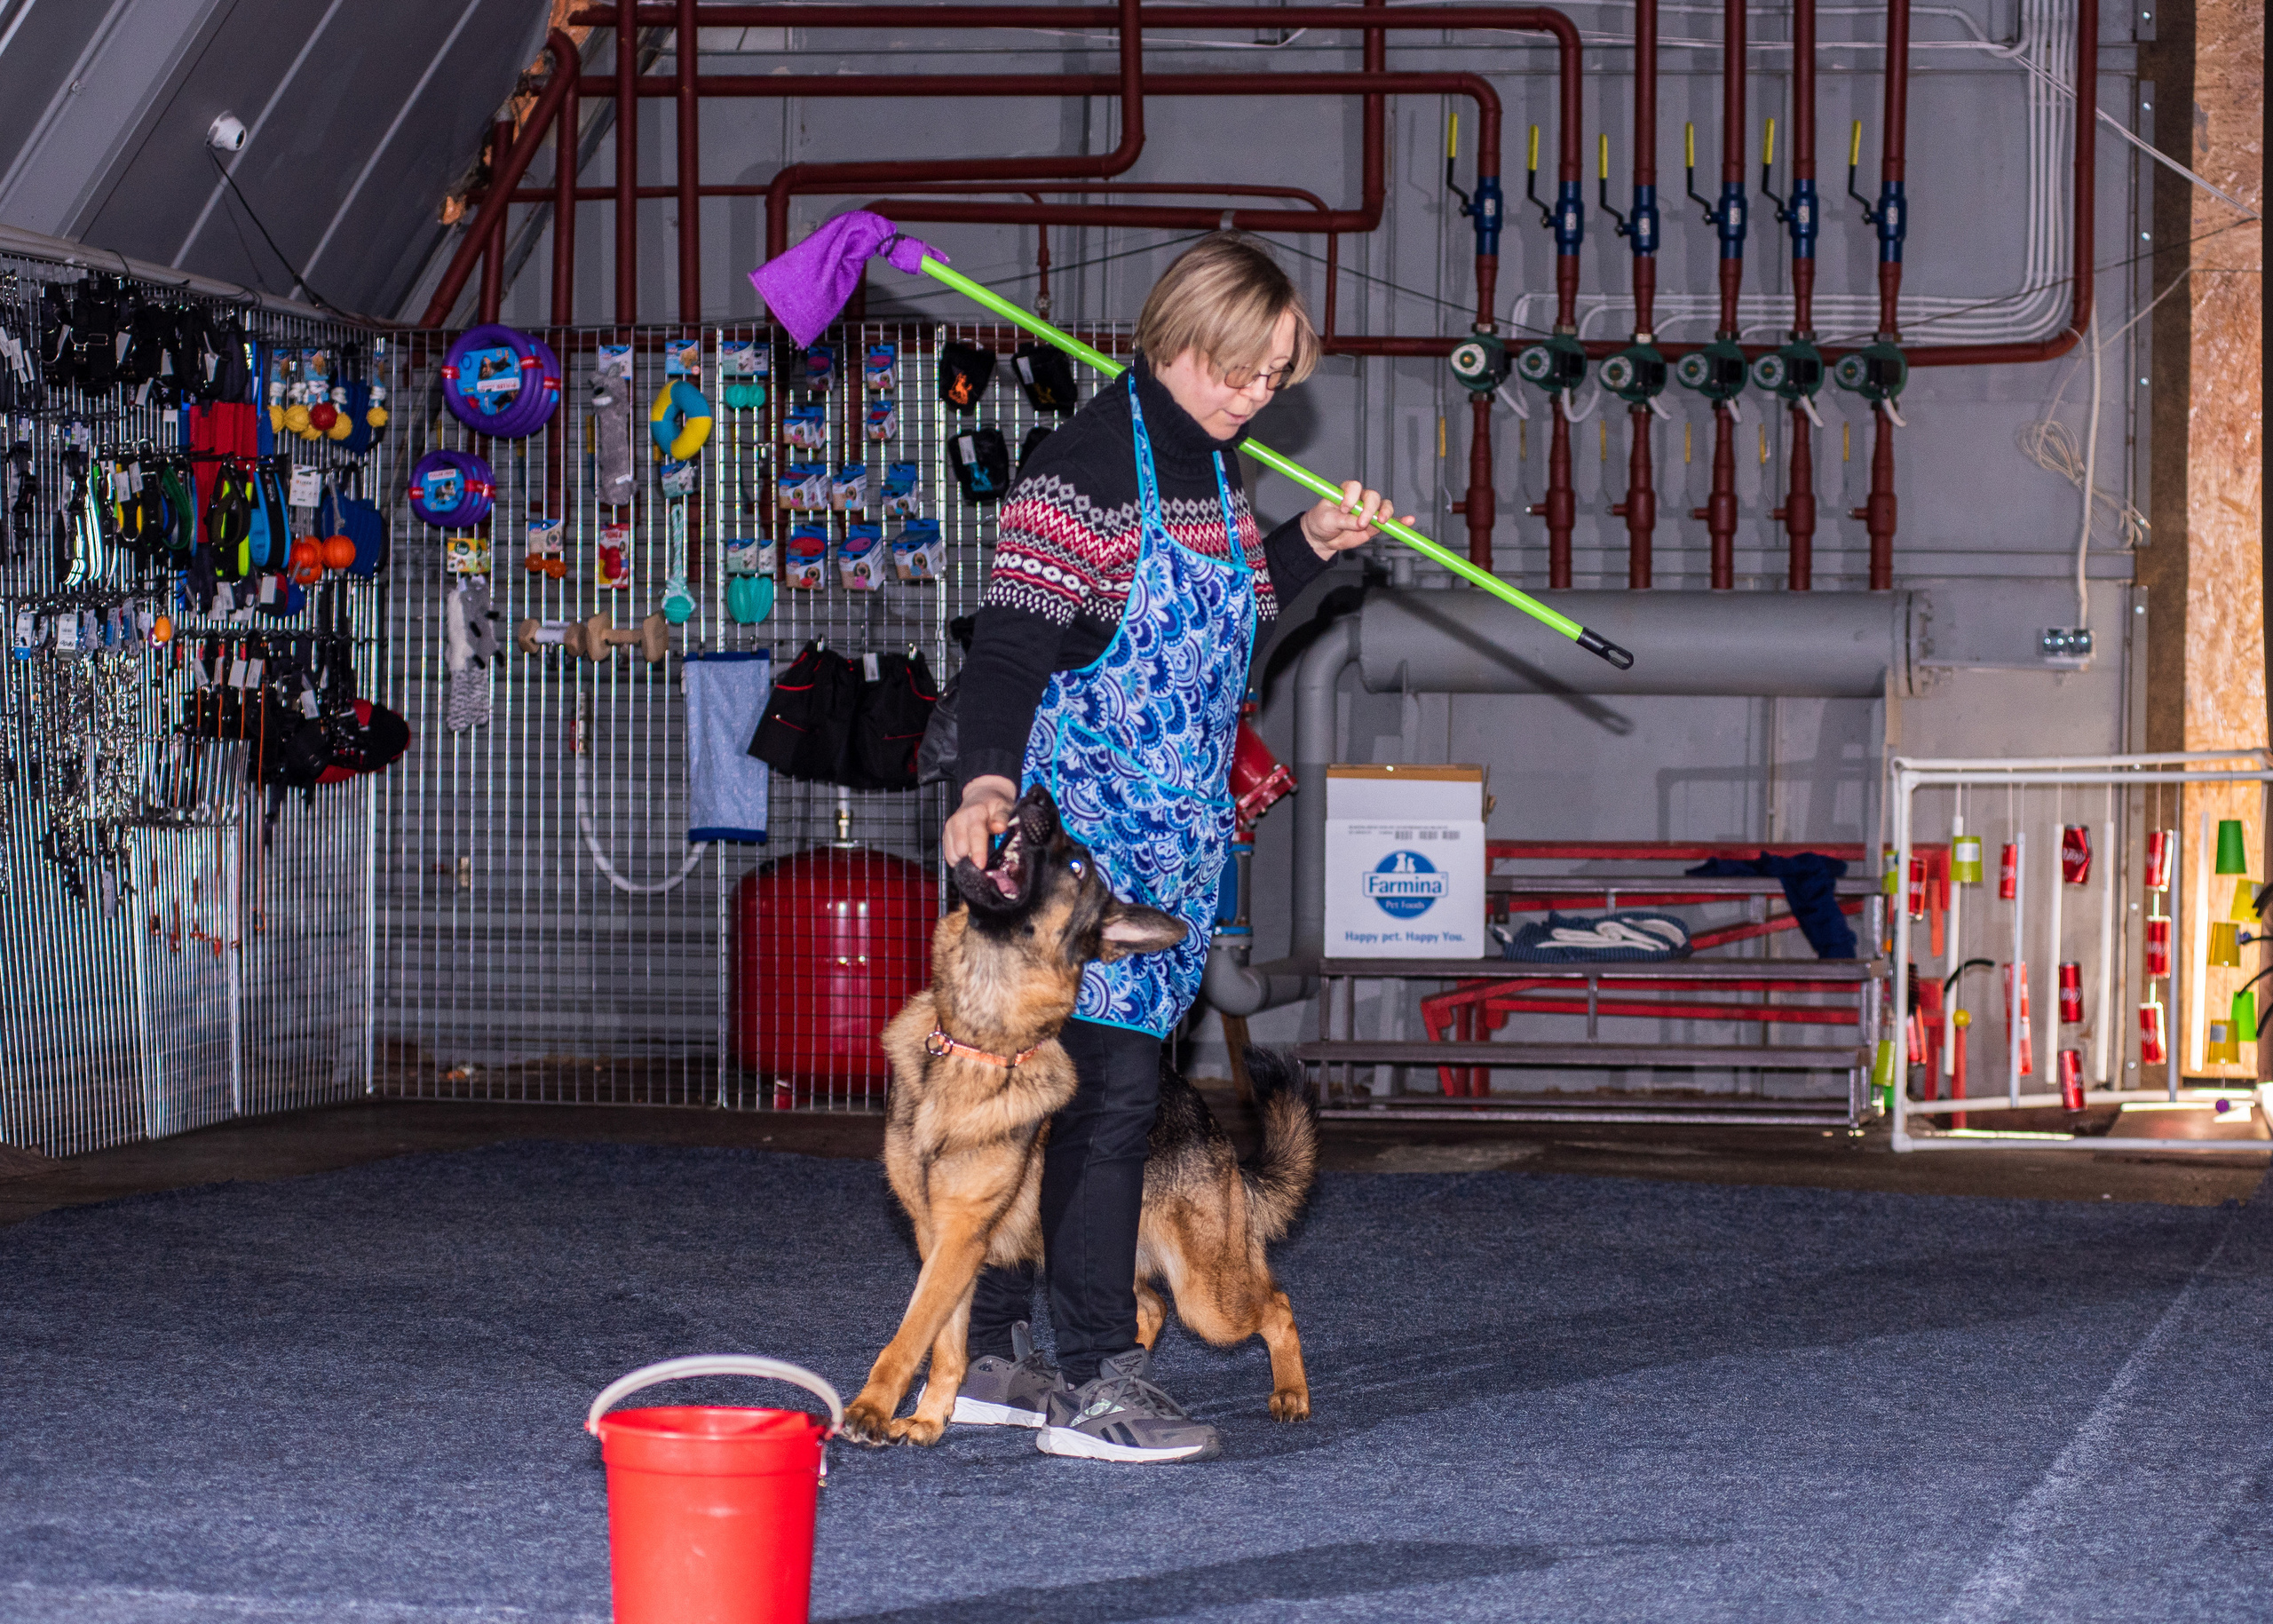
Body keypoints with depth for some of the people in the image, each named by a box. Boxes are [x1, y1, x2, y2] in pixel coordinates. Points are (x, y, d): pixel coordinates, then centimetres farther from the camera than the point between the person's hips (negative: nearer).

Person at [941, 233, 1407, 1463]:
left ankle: (989, 1356, 18)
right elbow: (1012, 635, -22)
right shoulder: (1091, 462, -14)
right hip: (1083, 823, -9)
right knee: (1107, 1088, -11)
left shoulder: (1214, 468, 12)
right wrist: (988, 781, -35)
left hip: (1171, 829, 9)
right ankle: (1097, 1382, -8)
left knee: (1054, 1092, 11)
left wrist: (1308, 546, 12)